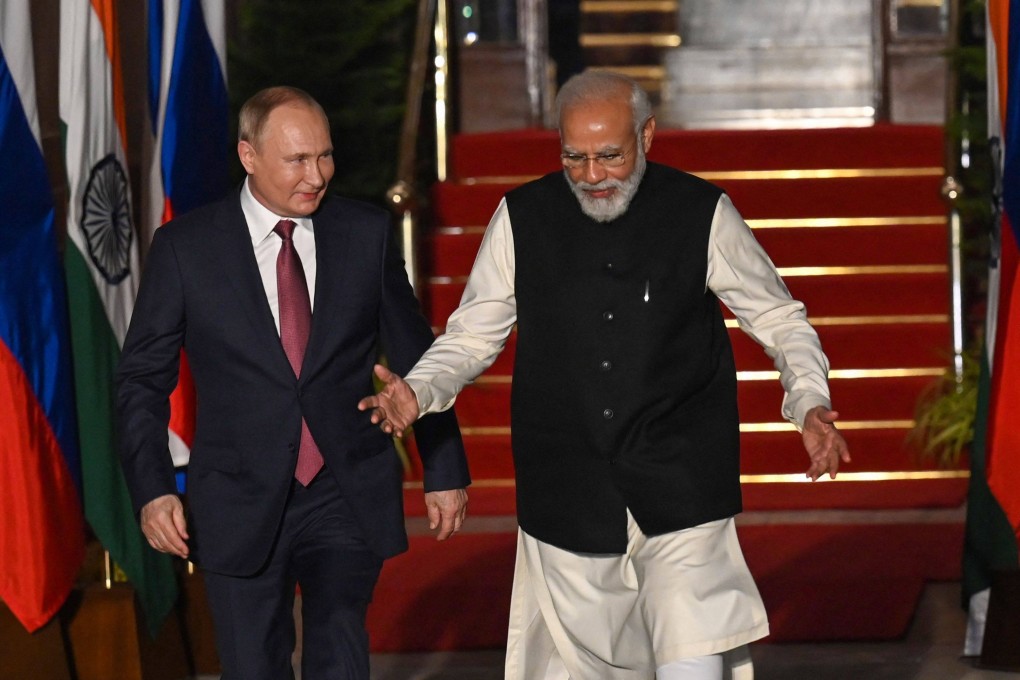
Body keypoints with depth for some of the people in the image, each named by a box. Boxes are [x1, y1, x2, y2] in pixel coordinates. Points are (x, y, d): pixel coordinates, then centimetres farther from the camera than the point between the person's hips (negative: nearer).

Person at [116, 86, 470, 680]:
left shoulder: (367, 233, 2)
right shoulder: (185, 247, -3)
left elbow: (415, 358, 9)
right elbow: (143, 379, 1)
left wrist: (445, 470, 9)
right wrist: (152, 491, -9)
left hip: (348, 497, 1)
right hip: (241, 509, 0)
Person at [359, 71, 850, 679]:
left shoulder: (702, 213, -2)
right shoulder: (522, 218, 2)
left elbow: (780, 320, 8)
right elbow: (472, 335, 10)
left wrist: (810, 404, -9)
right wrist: (418, 393, -10)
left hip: (680, 492, -2)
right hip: (568, 501, 2)